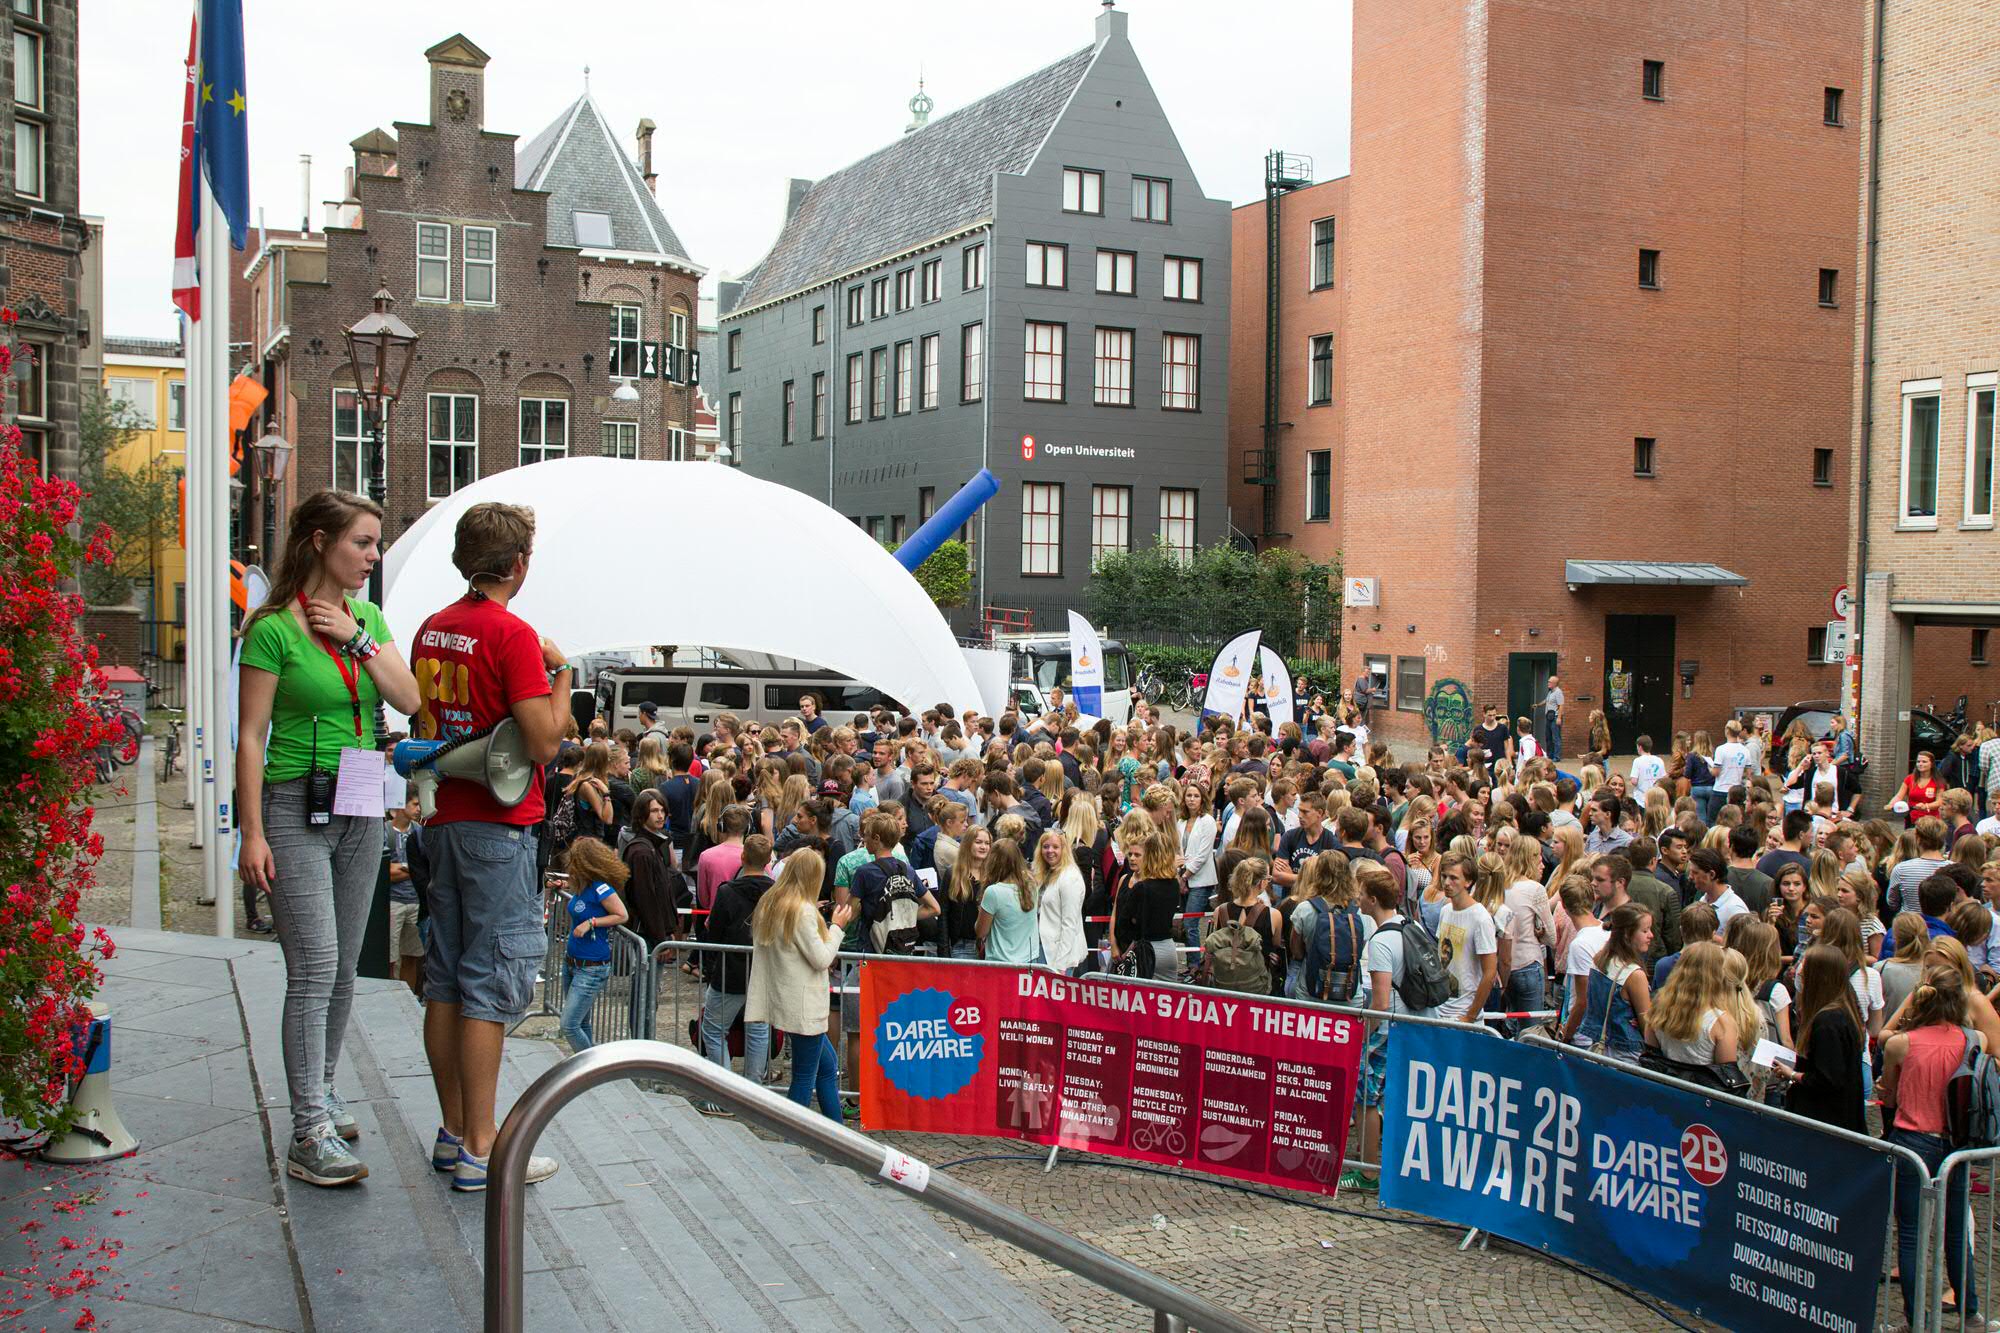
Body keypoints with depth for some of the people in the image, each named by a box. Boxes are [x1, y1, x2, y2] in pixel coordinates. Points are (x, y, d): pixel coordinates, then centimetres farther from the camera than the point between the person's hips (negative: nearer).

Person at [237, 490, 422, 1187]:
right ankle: (311, 1134, -7)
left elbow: (409, 700, 0)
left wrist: (357, 640, -10)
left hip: (361, 811, 6)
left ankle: (321, 1091, 28)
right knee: (314, 970, -10)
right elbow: (251, 737, -9)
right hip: (295, 808, -6)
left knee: (343, 970, 12)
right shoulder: (274, 627, -8)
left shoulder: (367, 618, 11)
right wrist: (252, 832, -13)